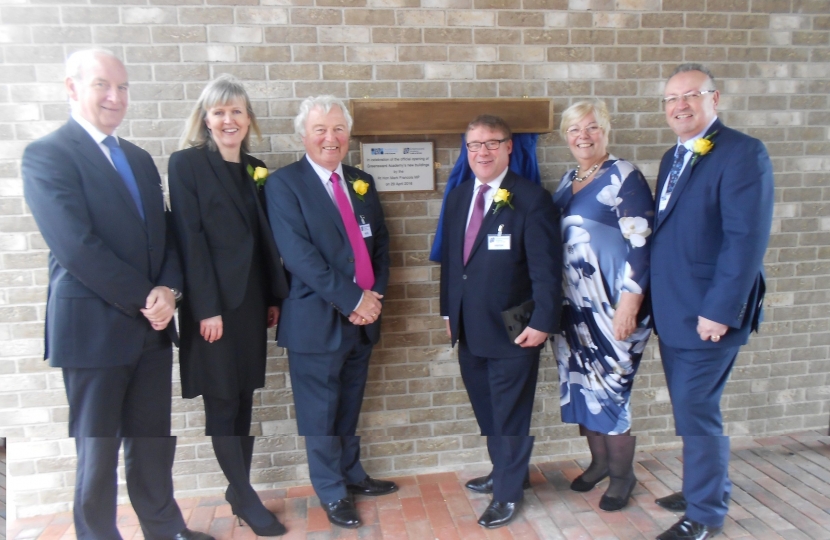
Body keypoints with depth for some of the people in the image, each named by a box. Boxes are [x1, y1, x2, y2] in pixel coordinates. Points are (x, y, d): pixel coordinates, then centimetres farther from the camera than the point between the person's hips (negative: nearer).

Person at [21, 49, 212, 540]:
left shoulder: (140, 159, 14)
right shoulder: (46, 154, -7)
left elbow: (164, 233, 11)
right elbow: (76, 246, -17)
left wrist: (168, 290, -8)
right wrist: (144, 299, -14)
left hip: (152, 326, 6)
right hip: (94, 325, -6)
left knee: (155, 441, 16)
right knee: (97, 450, 9)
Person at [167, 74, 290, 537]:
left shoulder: (256, 169, 12)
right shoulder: (187, 163, -5)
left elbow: (265, 238, 11)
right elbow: (190, 238, -12)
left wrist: (275, 296, 8)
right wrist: (207, 308, -16)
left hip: (251, 299, 6)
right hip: (213, 301, -6)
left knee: (245, 398, 12)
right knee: (222, 402, 3)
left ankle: (239, 489, 25)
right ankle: (246, 498, 15)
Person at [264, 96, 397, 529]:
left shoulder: (362, 182, 11)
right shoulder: (284, 184, -8)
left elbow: (380, 243, 10)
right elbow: (299, 254, -18)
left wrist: (375, 294, -6)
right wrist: (353, 299, -19)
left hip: (363, 316, 6)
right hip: (317, 320, -5)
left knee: (349, 407, 20)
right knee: (321, 413, 9)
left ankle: (351, 474, 40)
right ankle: (332, 493, 29)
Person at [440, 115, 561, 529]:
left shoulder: (531, 199, -10)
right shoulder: (458, 197, 9)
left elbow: (545, 268, -13)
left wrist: (542, 322, -17)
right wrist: (448, 311, 12)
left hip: (512, 331, -6)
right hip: (469, 330, 6)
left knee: (510, 414, 9)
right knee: (486, 411, 19)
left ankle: (508, 493, 27)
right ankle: (503, 472, 41)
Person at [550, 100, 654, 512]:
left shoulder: (624, 177, -8)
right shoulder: (567, 181, 12)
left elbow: (639, 243, -14)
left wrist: (629, 301, -20)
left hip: (609, 307, -7)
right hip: (571, 306, 7)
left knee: (612, 386, 1)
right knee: (580, 383, 13)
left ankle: (622, 474, 21)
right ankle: (599, 460, 32)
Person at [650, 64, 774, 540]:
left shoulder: (742, 153, -12)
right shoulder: (674, 158, 14)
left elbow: (746, 238, -19)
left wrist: (720, 311, -21)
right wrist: (655, 299, 10)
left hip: (707, 313, -8)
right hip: (672, 310, 8)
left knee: (697, 411, 0)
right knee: (691, 407, 18)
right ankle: (708, 488, 37)